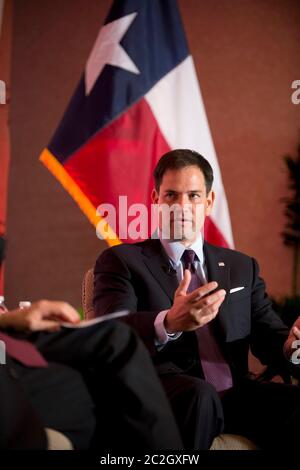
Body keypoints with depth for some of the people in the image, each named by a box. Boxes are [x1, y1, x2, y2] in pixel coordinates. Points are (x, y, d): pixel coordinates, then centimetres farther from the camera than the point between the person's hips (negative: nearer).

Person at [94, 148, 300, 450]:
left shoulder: (242, 268, 24)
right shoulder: (122, 261, 9)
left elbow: (268, 337, 15)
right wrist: (168, 324, -30)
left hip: (235, 394, 4)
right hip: (163, 393, -4)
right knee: (198, 394, -37)